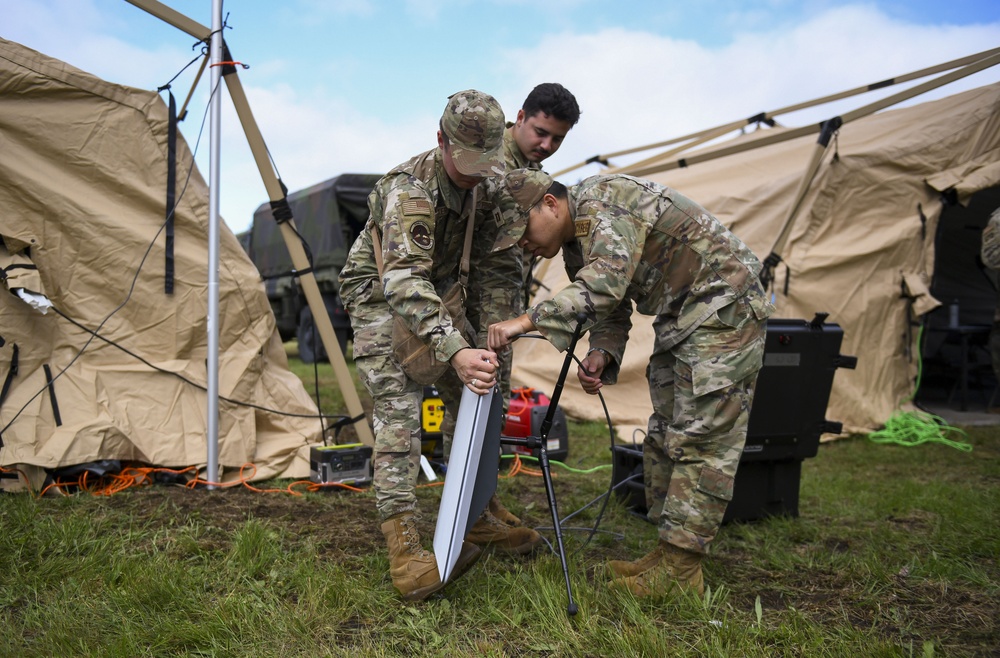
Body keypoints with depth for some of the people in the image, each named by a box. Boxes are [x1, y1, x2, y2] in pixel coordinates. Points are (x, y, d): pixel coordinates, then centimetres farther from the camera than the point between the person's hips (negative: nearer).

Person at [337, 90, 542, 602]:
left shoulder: (488, 186, -9)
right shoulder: (409, 189, -32)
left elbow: (499, 266, -4)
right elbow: (404, 280, -44)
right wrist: (455, 351, -56)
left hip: (438, 299, 7)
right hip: (381, 298, -7)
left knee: (479, 398, 5)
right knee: (398, 412, -20)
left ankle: (475, 517, 17)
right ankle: (404, 549, -22)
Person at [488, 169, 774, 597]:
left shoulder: (600, 201, -21)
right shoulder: (577, 243, 9)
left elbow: (609, 282, -37)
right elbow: (612, 311, 12)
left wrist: (527, 321, -40)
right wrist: (601, 354, -9)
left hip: (723, 309, -10)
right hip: (680, 319, 11)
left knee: (701, 440, -11)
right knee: (665, 437, 10)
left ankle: (681, 571, -6)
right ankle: (670, 550, 18)